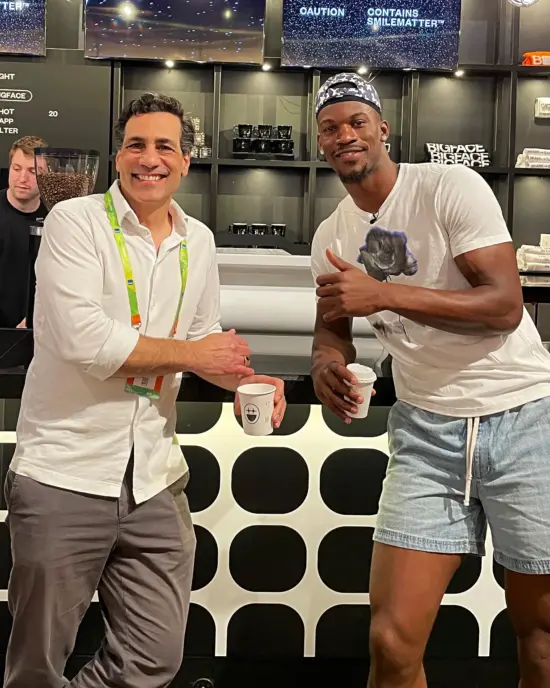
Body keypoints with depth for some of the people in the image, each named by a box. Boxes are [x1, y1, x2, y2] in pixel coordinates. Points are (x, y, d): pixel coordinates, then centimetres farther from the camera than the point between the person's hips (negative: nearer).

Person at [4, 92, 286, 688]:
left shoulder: (198, 241, 10)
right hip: (64, 475, -5)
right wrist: (189, 354, -10)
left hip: (154, 481, 5)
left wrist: (244, 380, -1)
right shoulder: (75, 221, -8)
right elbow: (82, 340, -20)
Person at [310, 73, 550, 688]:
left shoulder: (450, 187, -9)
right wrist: (326, 358, -3)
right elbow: (332, 321, 21)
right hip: (426, 430, 4)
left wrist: (383, 294, -26)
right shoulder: (330, 236, 7)